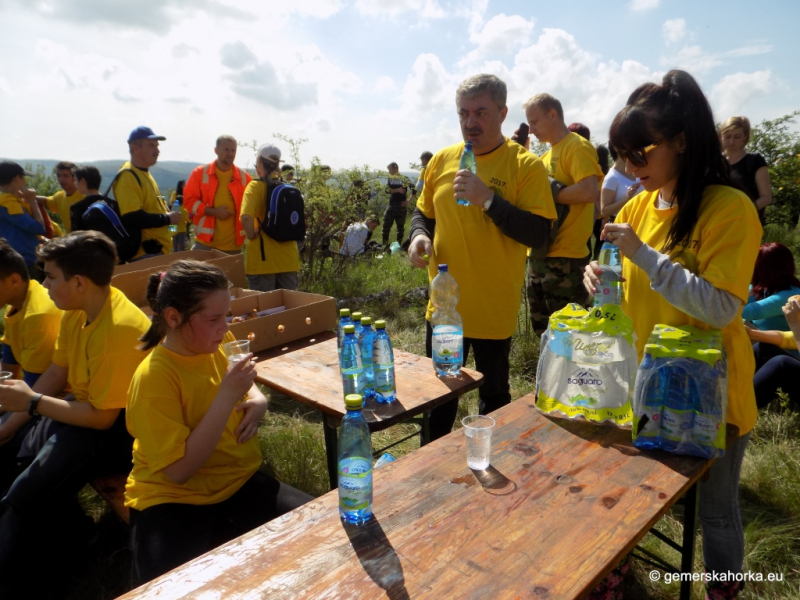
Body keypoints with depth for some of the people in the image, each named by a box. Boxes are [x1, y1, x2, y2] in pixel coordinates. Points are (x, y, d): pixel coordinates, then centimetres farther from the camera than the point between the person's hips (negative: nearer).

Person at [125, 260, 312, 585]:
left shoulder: (219, 345, -1)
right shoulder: (153, 377, -19)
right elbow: (178, 470, -22)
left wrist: (257, 400, -3)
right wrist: (227, 397, -27)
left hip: (241, 482, 6)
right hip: (175, 499, -5)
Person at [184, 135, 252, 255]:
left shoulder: (244, 177, 5)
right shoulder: (200, 173, 2)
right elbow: (189, 200, -1)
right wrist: (213, 212, -14)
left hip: (233, 245, 1)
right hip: (205, 242, -1)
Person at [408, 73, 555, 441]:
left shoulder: (526, 165, -9)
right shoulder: (442, 159, 5)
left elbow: (538, 234, -17)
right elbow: (423, 212, 16)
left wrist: (487, 198, -24)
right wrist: (419, 235, -5)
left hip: (494, 310, -4)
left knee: (494, 396, 14)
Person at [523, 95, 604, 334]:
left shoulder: (578, 147, -8)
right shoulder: (548, 155, 18)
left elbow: (589, 191, -22)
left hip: (565, 258, -9)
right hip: (540, 254, 9)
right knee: (543, 329, 16)